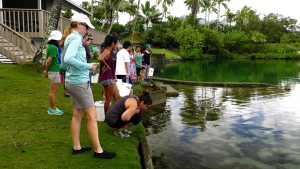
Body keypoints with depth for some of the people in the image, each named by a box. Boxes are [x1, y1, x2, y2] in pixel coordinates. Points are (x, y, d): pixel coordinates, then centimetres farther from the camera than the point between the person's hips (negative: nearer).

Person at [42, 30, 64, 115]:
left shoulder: (50, 46, 13)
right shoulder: (54, 48, -17)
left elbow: (48, 60, 13)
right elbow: (49, 61, -20)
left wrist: (46, 70, 12)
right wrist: (46, 70, -8)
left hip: (54, 71, 10)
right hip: (54, 71, -10)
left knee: (53, 90, 16)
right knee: (53, 91, -1)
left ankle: (52, 107, 26)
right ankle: (52, 110, 7)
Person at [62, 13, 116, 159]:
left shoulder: (69, 39, 14)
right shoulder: (76, 38, -14)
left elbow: (64, 64, 17)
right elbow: (68, 59, -30)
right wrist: (87, 66, -20)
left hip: (71, 81, 10)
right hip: (80, 82, -10)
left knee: (77, 115, 14)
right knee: (92, 116, -3)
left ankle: (76, 147, 23)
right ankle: (98, 151, 6)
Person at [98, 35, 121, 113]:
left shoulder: (109, 52, 14)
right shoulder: (107, 51, -14)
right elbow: (100, 58, -33)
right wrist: (107, 65, -17)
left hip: (111, 78, 10)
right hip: (107, 78, -10)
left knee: (117, 98, 14)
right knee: (108, 100, 0)